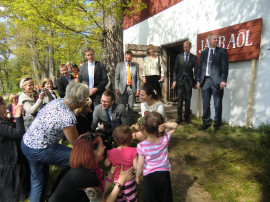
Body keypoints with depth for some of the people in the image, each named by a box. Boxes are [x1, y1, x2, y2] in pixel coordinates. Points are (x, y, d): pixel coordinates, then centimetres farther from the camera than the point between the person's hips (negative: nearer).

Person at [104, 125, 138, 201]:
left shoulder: (111, 152, -14)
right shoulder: (132, 151, -19)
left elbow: (106, 164, 1)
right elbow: (135, 167, -18)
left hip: (117, 181, 2)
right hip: (129, 180, -2)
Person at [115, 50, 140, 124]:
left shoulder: (135, 65, 9)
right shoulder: (119, 65, 7)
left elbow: (137, 78, 8)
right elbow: (116, 78, 4)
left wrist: (138, 89, 0)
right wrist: (116, 89, -5)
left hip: (132, 88, 1)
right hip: (123, 88, -1)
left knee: (131, 107, 4)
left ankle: (128, 123, 14)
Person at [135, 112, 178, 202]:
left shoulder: (141, 146, -24)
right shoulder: (165, 139, -18)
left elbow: (140, 165, -16)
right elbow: (175, 126, -4)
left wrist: (137, 177, 2)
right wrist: (164, 125, -23)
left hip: (149, 176, -2)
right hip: (164, 174, 2)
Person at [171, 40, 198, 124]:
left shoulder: (194, 57, 5)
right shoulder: (179, 56, 7)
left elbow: (196, 70, 1)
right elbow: (175, 69, 7)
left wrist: (196, 81, -8)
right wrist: (174, 80, -2)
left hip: (189, 80, 0)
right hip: (180, 80, 0)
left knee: (188, 100, 5)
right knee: (180, 100, 1)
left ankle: (187, 117, 16)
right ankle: (179, 118, 8)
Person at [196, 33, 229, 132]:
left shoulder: (222, 51, 5)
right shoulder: (204, 53, 16)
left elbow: (225, 67, -3)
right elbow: (200, 67, 15)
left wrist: (223, 80, -13)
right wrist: (198, 80, 7)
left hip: (217, 81, -3)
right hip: (205, 81, 4)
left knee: (217, 105, 3)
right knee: (205, 104, 8)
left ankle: (217, 125, 15)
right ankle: (206, 123, 21)